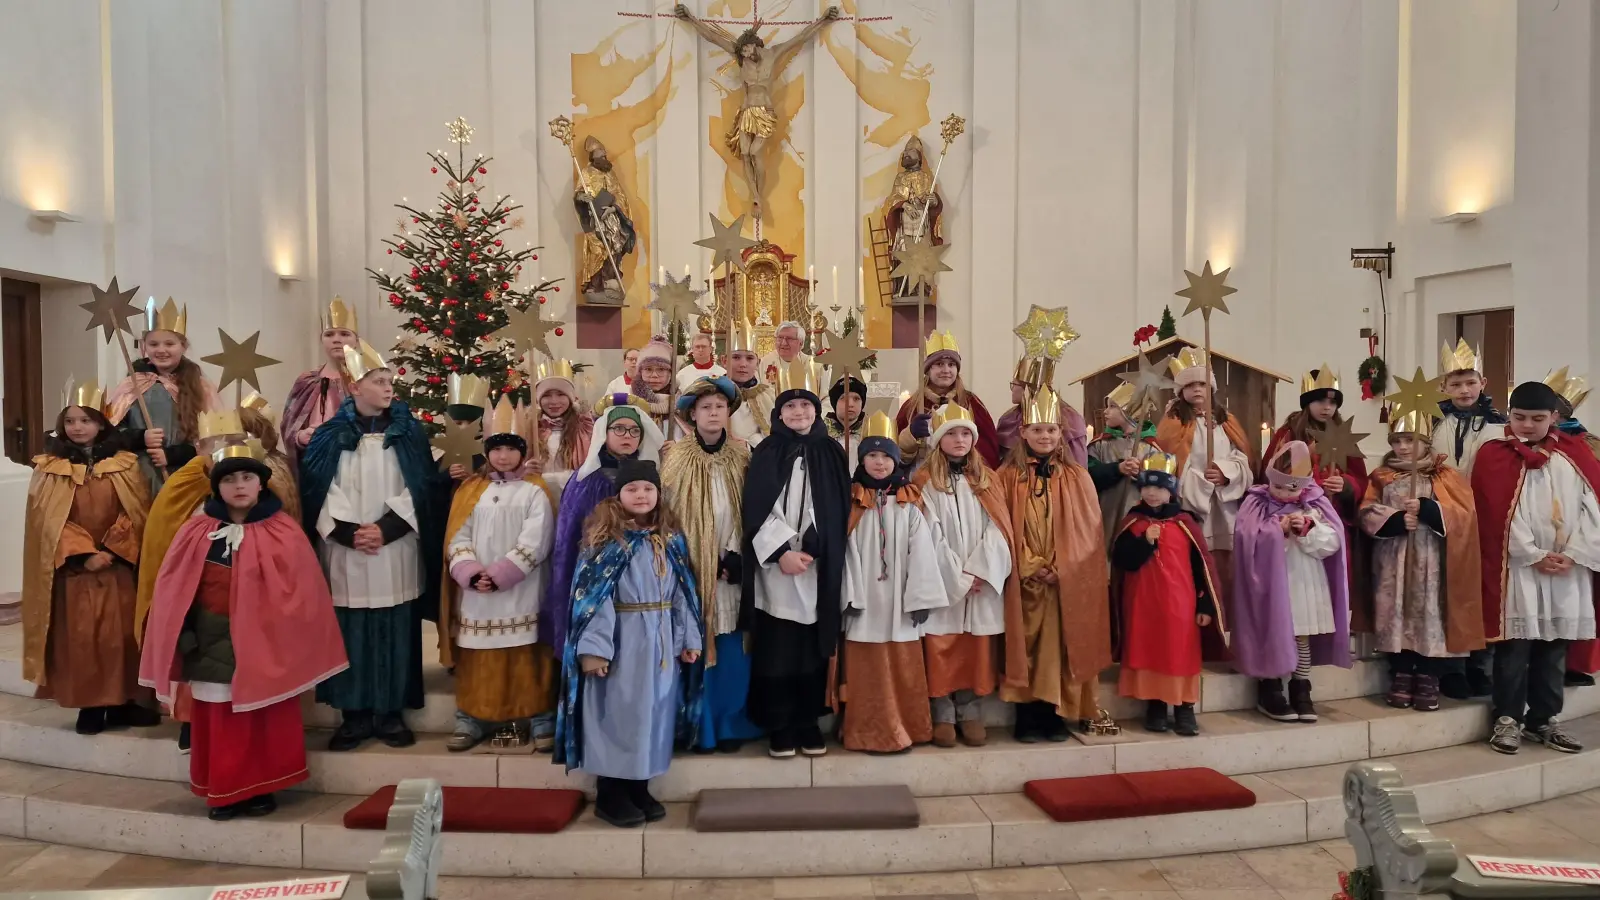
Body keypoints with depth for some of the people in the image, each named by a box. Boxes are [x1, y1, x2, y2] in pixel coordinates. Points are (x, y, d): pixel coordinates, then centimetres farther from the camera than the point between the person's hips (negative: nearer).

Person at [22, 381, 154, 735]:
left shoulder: (124, 465, 3)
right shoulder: (49, 469, 2)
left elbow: (137, 513, -2)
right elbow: (50, 521, -4)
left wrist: (111, 550, -13)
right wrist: (85, 553, -14)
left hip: (120, 566, 0)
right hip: (73, 569, 0)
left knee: (123, 633, 3)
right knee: (80, 636, 2)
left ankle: (124, 701, 13)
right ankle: (90, 705, 11)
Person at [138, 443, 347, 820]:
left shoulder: (283, 533, -8)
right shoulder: (197, 532, 3)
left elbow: (298, 592, -10)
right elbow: (173, 590, 6)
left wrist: (274, 636, -14)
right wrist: (186, 638, -1)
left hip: (262, 643, -3)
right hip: (212, 643, 3)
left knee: (263, 720, 5)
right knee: (218, 722, 9)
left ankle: (261, 789, 18)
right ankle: (223, 793, 21)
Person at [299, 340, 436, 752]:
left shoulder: (409, 433, 4)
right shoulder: (331, 436, 5)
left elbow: (418, 487, -3)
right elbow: (320, 490, -1)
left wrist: (385, 528, -13)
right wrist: (348, 531, -14)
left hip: (396, 551, 0)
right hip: (345, 551, 0)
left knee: (395, 632, 2)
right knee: (350, 634, 3)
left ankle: (391, 713, 12)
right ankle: (354, 715, 13)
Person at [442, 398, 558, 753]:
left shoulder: (535, 491, -1)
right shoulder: (471, 490, 11)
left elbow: (534, 543, -10)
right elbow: (458, 537, 4)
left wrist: (499, 575, -16)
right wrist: (471, 573, -12)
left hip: (520, 593, -3)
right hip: (475, 593, 3)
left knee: (526, 660, 1)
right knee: (477, 662, 9)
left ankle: (541, 721, 10)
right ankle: (471, 721, 21)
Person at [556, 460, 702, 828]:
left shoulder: (670, 538, 9)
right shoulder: (606, 538, -7)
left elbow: (681, 591, 11)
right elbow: (592, 593, -13)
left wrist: (688, 638, 7)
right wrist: (593, 647, -20)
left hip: (660, 641, 5)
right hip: (621, 641, -5)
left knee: (652, 713, 11)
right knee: (618, 714, 2)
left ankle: (639, 790, 24)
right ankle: (609, 796, 15)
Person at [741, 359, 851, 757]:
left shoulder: (831, 453, 8)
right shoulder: (766, 454, 2)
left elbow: (837, 510, 6)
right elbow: (757, 510, -5)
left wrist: (810, 551, -6)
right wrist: (781, 552, -16)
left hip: (819, 569, 2)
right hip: (774, 567, -2)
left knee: (812, 648, 6)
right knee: (776, 650, 0)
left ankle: (808, 723, 19)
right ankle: (779, 727, 13)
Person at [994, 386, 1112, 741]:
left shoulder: (1077, 477, 6)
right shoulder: (1008, 476, 2)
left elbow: (1086, 531, 2)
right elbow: (1005, 528, -2)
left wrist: (1060, 569, -8)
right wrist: (1032, 566, -11)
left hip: (1067, 581, 1)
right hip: (1024, 580, -1)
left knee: (1061, 645, 2)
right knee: (1027, 645, 2)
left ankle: (1056, 715, 12)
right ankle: (1027, 717, 9)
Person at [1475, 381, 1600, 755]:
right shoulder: (1493, 455, 0)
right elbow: (1498, 515, -7)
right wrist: (1536, 556, -11)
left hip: (1567, 567, 4)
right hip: (1517, 567, -3)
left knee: (1555, 645, 9)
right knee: (1515, 644, -2)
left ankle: (1543, 720, 19)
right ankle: (1508, 719, 7)